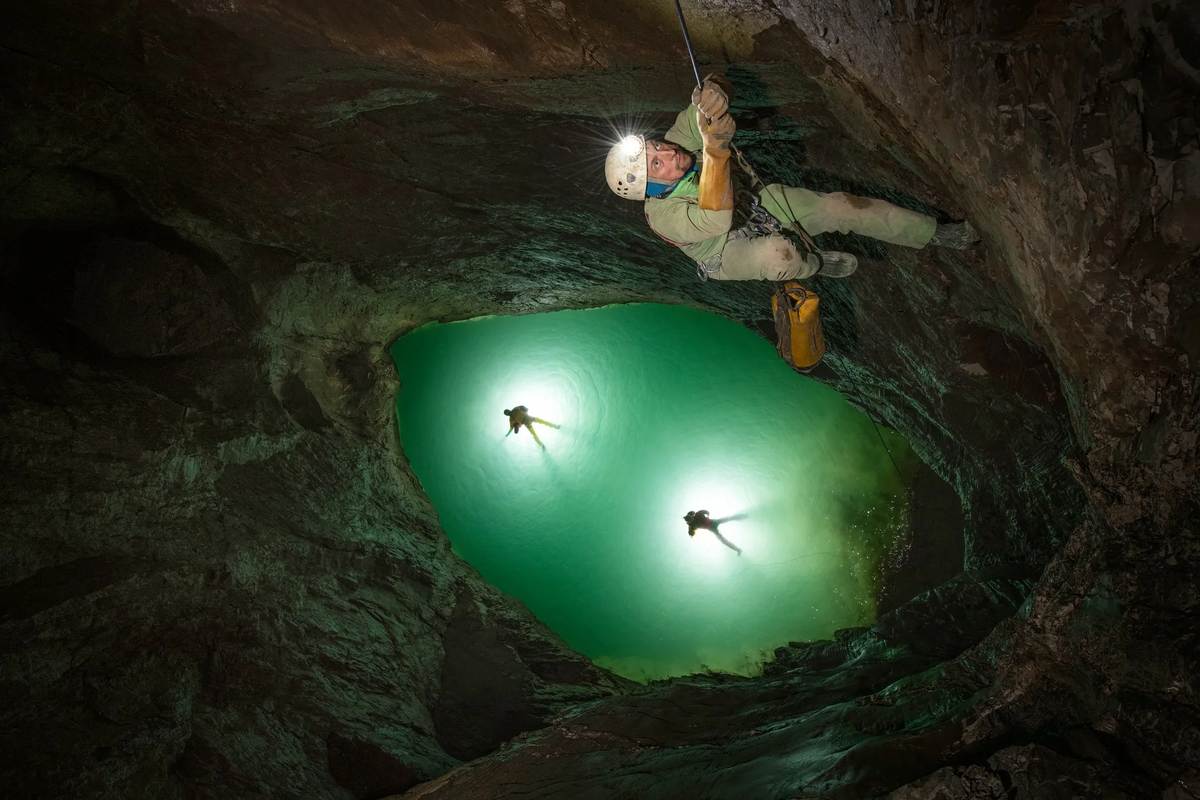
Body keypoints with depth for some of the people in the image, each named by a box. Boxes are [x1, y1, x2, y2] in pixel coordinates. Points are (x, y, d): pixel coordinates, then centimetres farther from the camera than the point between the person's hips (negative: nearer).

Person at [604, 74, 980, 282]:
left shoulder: (675, 144, -15)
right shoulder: (662, 215, -33)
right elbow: (715, 221, -48)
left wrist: (711, 97, -47)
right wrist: (715, 150, -60)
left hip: (753, 205, 6)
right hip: (727, 254, -6)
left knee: (841, 205, -5)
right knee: (778, 253, -40)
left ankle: (934, 232, 12)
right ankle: (812, 263, 0)